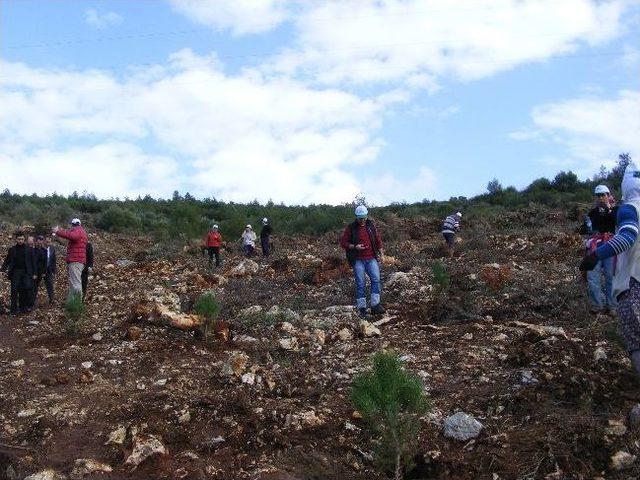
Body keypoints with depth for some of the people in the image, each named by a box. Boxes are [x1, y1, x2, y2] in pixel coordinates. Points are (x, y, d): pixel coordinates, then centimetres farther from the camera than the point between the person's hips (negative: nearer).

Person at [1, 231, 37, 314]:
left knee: (24, 291, -6)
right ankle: (14, 309, 1)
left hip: (26, 272, -1)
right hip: (15, 272, 1)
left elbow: (33, 261, 4)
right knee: (14, 290, -2)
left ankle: (23, 307, 4)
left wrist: (34, 273, -1)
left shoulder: (29, 249, 5)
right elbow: (7, 260, 9)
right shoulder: (12, 249, 9)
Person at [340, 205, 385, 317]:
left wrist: (381, 254, 9)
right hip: (358, 260, -3)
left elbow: (378, 240, 15)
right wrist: (355, 247, -16)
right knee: (360, 284, 1)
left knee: (376, 280, -6)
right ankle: (362, 308, 8)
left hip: (371, 259, 3)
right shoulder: (351, 228, -3)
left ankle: (375, 306, -1)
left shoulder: (371, 226, 8)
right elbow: (343, 242, -3)